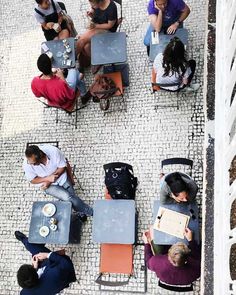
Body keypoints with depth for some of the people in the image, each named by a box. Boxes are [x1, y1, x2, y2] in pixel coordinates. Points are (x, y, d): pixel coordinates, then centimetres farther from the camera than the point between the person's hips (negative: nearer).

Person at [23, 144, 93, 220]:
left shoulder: (53, 151, -29)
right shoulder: (27, 164, -26)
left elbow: (62, 167, -14)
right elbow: (32, 180, -9)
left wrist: (49, 181, -20)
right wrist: (48, 178, -25)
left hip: (61, 178, 1)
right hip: (48, 185, -1)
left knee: (71, 196, -11)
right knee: (67, 197, -19)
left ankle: (82, 212, 21)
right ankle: (89, 211, 3)